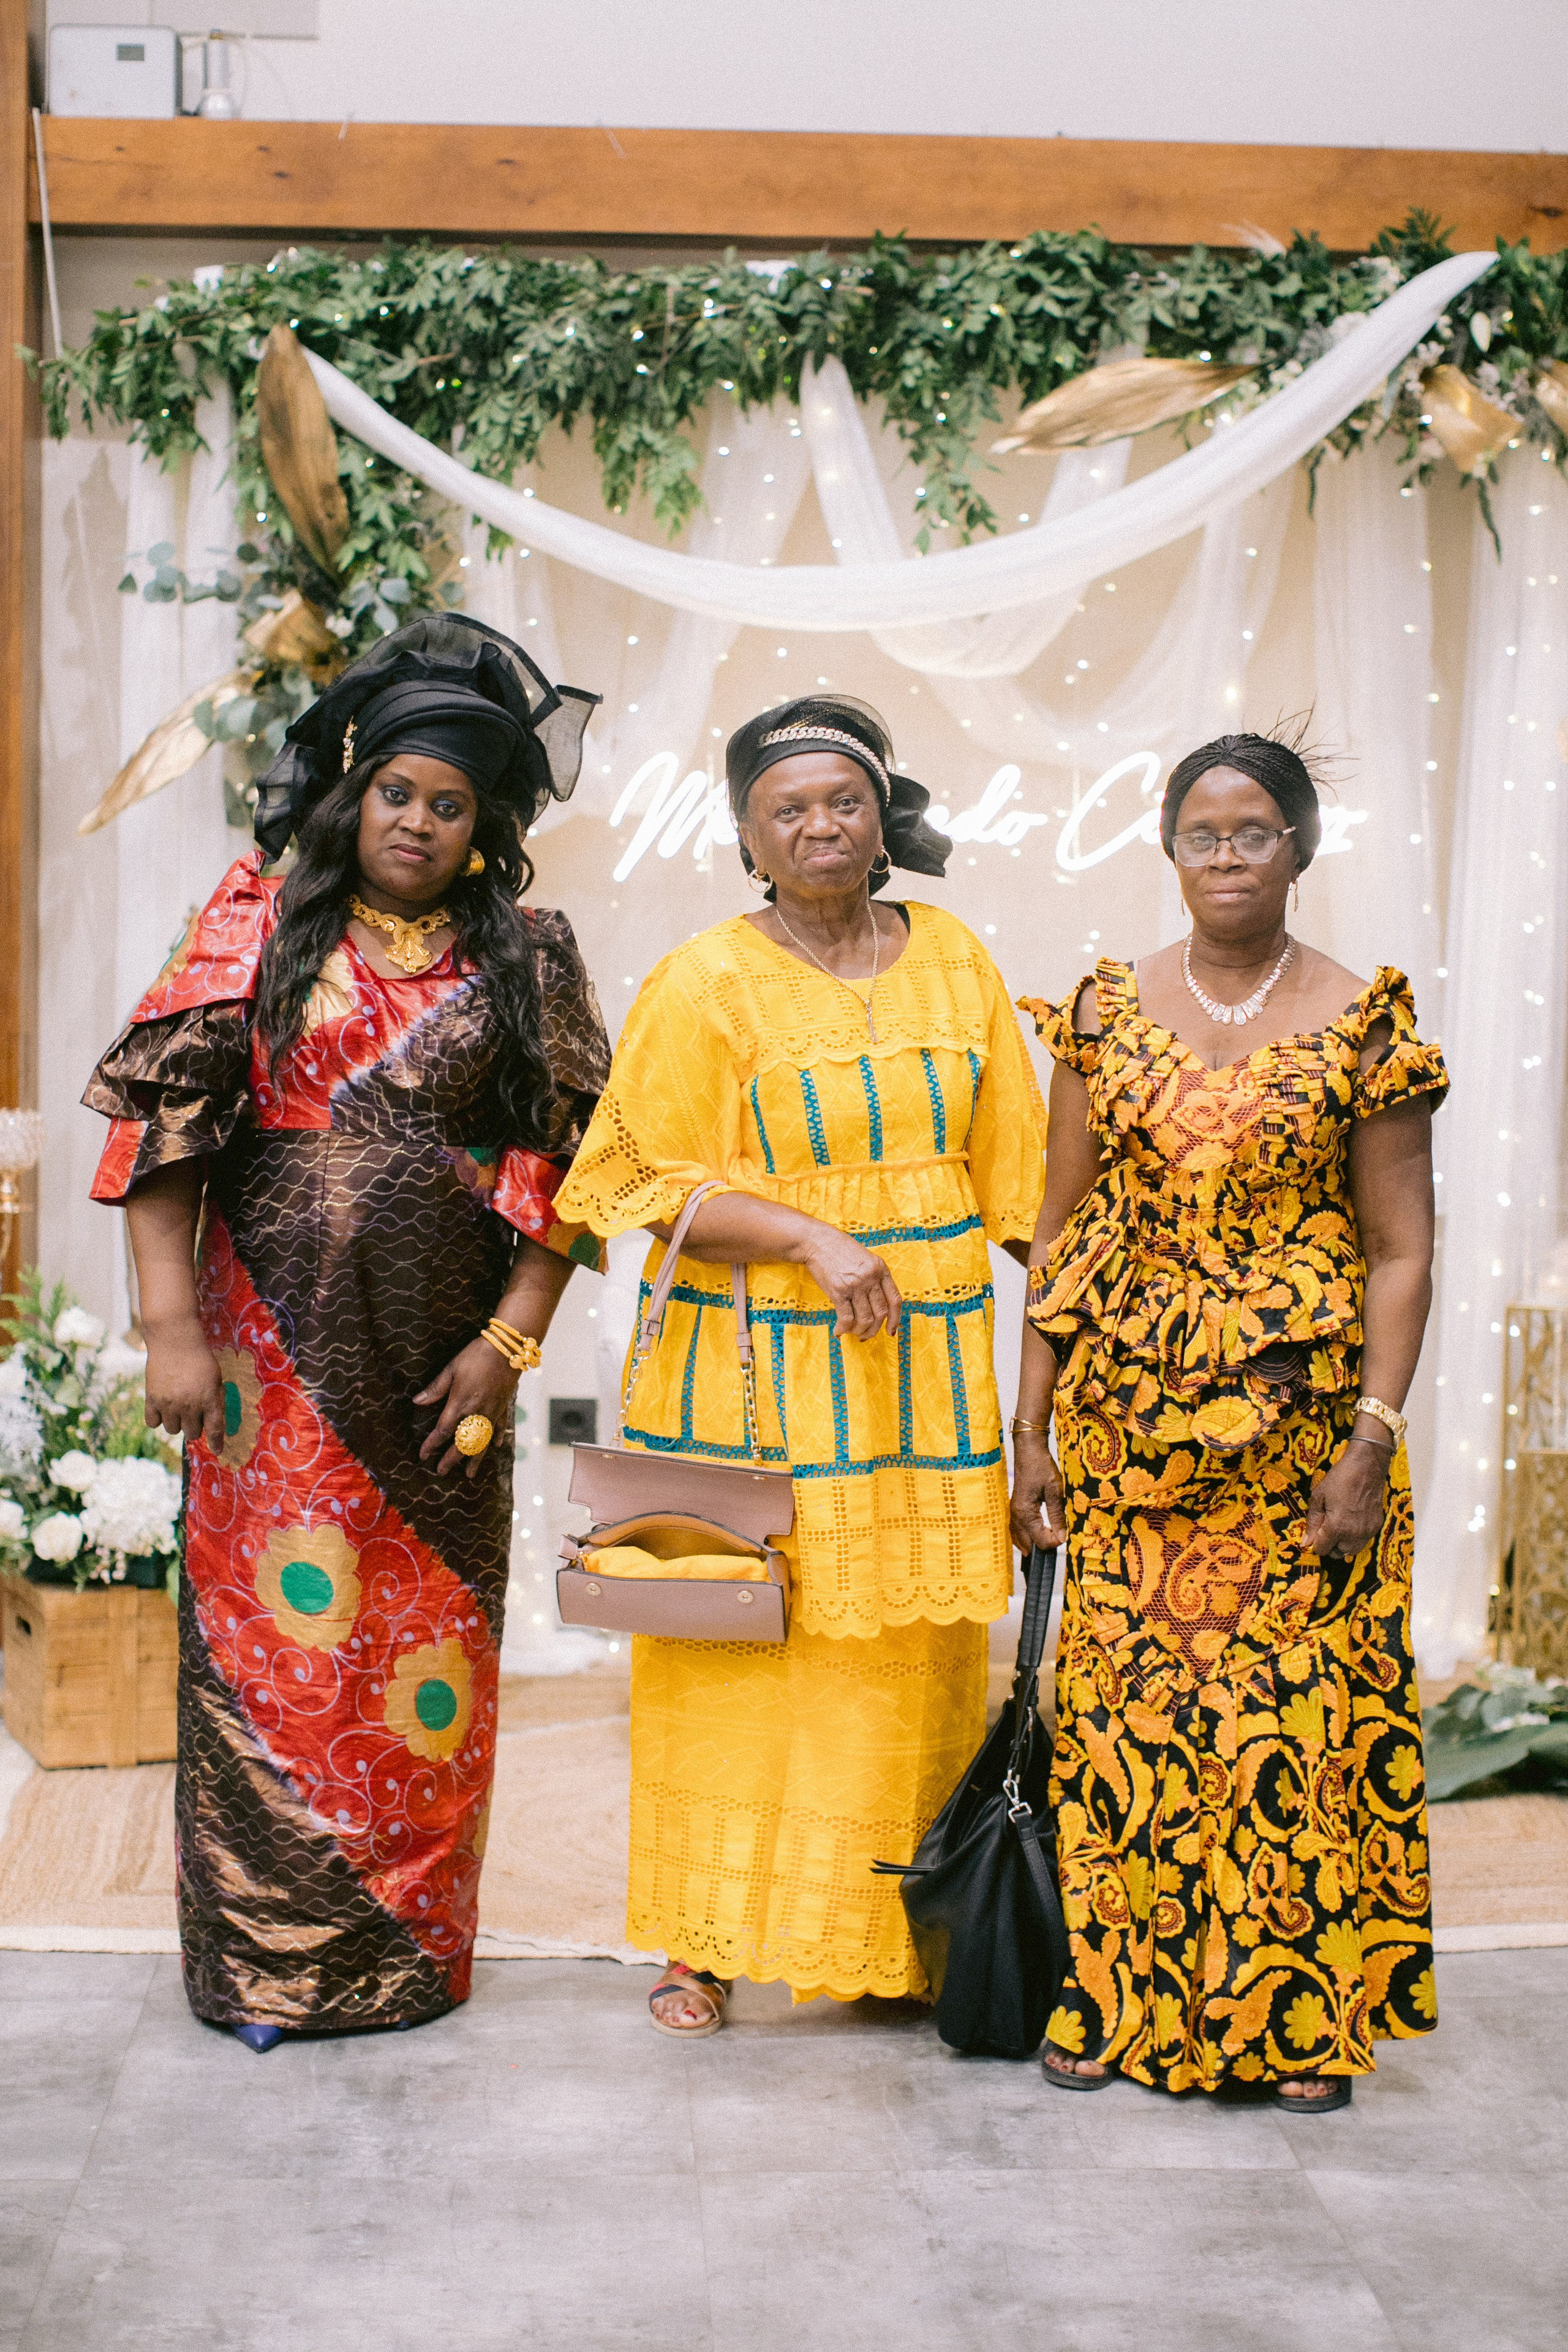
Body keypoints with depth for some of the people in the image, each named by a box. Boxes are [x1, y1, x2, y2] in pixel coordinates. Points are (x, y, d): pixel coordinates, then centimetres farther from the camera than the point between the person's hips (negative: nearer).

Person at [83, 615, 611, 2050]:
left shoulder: (524, 960, 6)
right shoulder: (261, 924, 2)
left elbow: (560, 1162, 3)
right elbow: (164, 1114, -4)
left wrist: (508, 1342, -5)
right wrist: (170, 1326, -11)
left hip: (438, 1361, 1)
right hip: (276, 1351, -1)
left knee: (424, 1643, 6)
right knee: (272, 1625, 1)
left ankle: (404, 1954, 21)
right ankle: (266, 1953, 15)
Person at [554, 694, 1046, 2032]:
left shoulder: (954, 964, 10)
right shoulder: (705, 984, -2)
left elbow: (1014, 1172, 13)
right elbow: (652, 1184, -6)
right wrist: (809, 1236, -18)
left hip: (925, 1368, 3)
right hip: (758, 1375, -3)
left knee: (911, 1655, 6)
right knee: (734, 1656, 0)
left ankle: (897, 1940, 17)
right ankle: (704, 1944, 13)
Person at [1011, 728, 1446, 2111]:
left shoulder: (1363, 1024, -2)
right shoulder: (1109, 1012, 6)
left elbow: (1402, 1252, -4)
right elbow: (1062, 1230, 7)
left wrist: (1375, 1437, -12)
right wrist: (1029, 1427, 4)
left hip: (1299, 1423, -2)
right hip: (1128, 1426, 2)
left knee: (1297, 1701, 1)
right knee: (1126, 1699, 5)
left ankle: (1303, 2019, 16)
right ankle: (1118, 1999, 19)